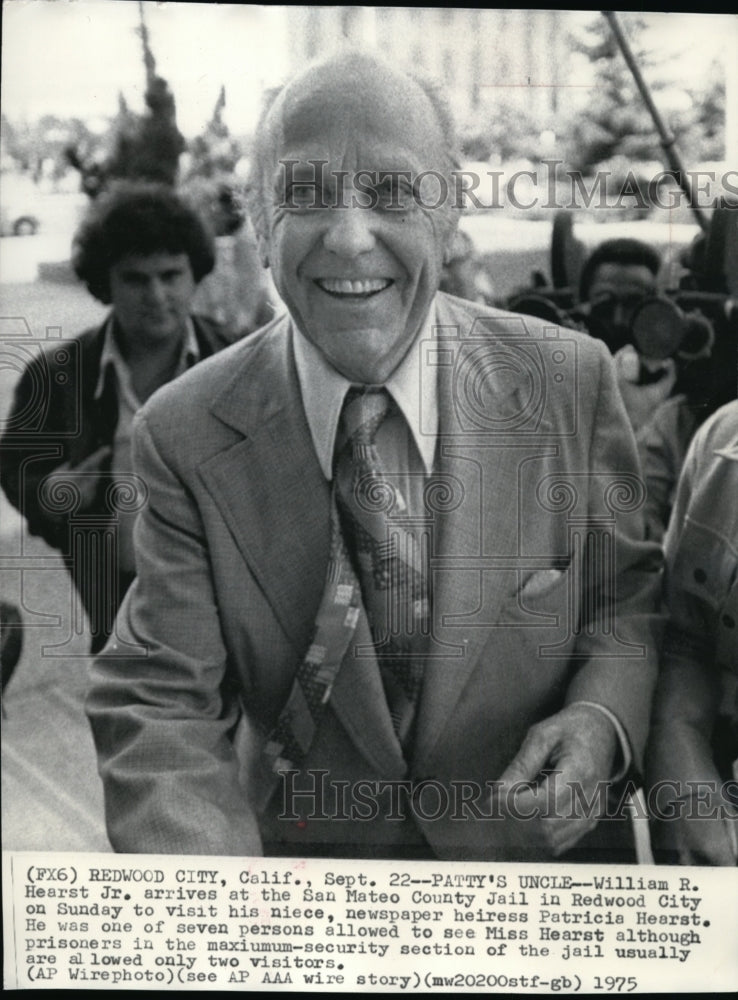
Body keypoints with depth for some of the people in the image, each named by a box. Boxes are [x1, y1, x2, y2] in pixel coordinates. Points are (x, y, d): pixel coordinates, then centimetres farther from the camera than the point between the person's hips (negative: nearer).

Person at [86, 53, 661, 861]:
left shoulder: (572, 381, -16)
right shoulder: (186, 436, -18)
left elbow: (626, 594, -4)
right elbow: (157, 705, -19)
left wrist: (600, 720, -24)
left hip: (544, 851, 1)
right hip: (301, 843, 0)